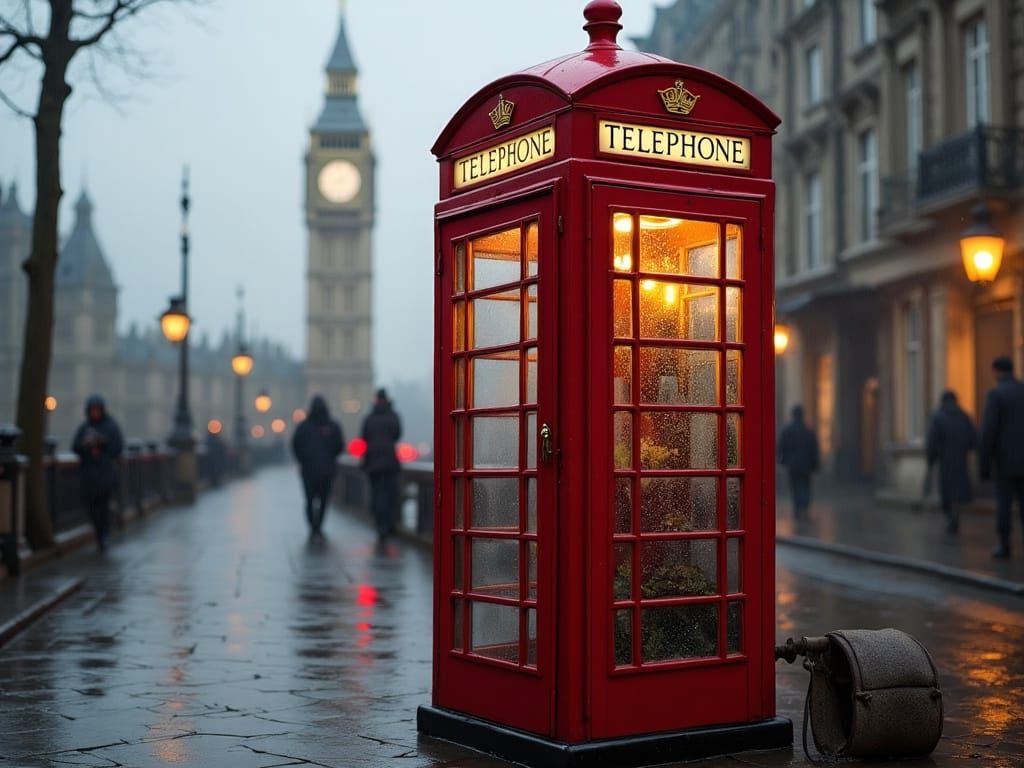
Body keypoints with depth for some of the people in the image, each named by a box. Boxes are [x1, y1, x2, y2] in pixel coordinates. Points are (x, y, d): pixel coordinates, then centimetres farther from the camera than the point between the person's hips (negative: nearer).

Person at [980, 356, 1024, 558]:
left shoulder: (995, 393, -11)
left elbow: (988, 431, -16)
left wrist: (984, 465, -10)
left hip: (1005, 461, -4)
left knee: (1004, 503, 4)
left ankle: (1004, 545, 8)